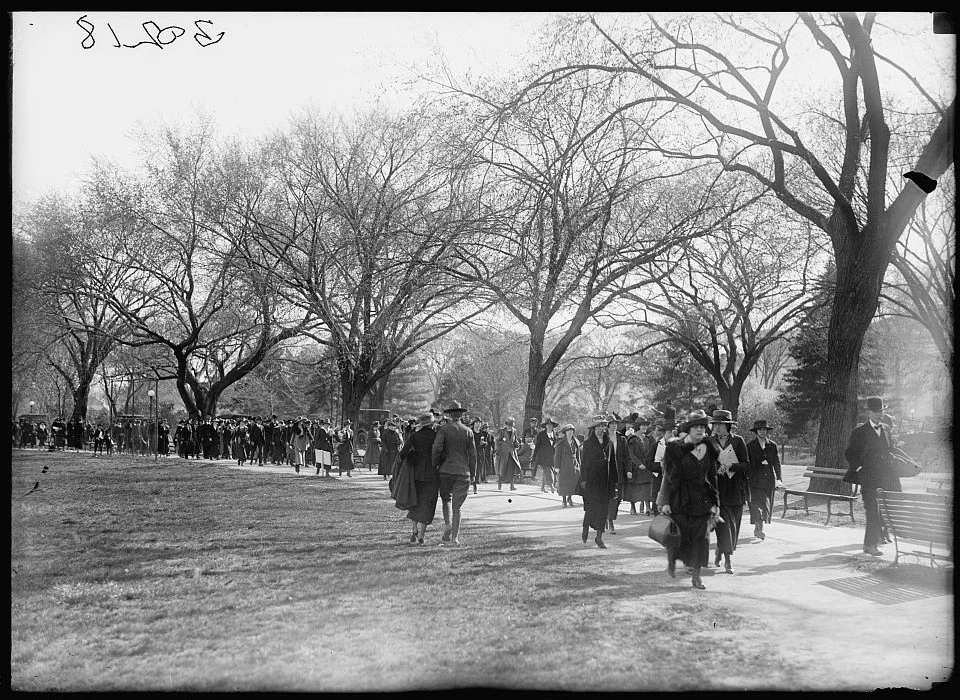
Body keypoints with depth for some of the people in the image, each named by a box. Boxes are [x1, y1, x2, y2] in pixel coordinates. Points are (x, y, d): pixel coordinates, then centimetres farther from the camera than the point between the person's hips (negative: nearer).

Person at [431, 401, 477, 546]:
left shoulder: (444, 430, -3)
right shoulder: (468, 432, 3)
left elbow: (436, 449, -14)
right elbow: (473, 454, 4)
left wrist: (435, 466, 0)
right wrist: (472, 473, 11)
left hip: (446, 470, -1)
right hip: (463, 472, 1)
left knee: (446, 499, 18)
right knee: (457, 505, 6)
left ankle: (448, 524, -5)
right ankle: (454, 537, 3)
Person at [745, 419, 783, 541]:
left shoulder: (773, 445, 9)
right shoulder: (750, 446, 2)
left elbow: (777, 463, 9)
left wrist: (778, 478, 0)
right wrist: (746, 478, -5)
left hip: (769, 481, 3)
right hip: (755, 480, -3)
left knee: (767, 506, 6)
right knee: (757, 504, -11)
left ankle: (757, 529, 19)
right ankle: (759, 529, -12)